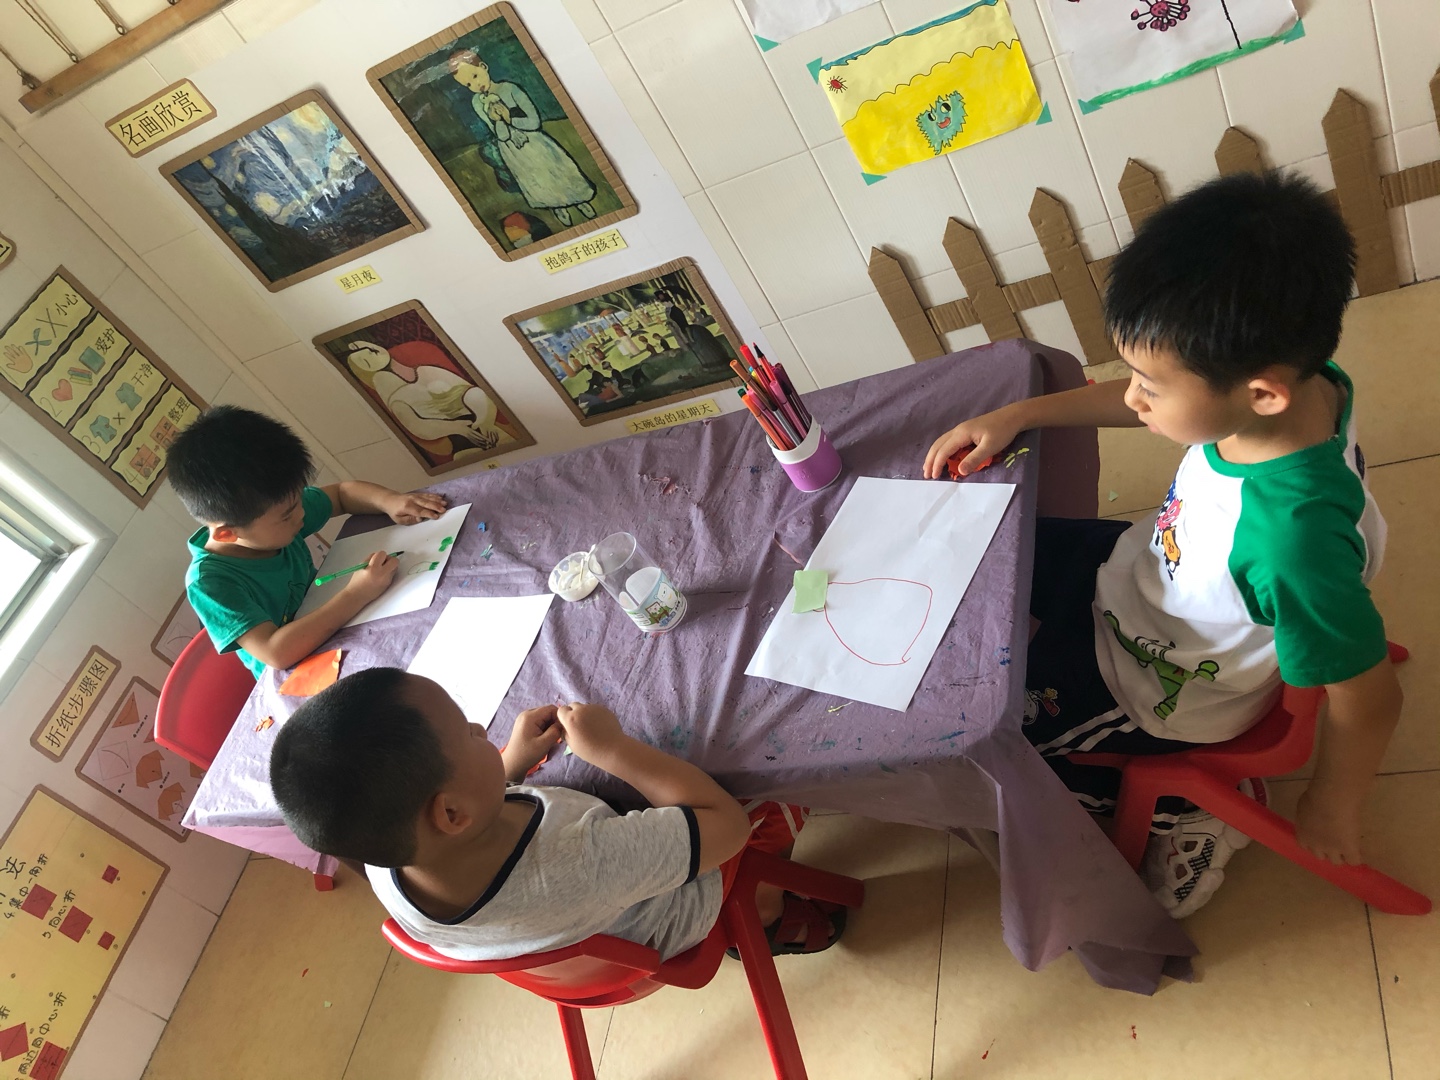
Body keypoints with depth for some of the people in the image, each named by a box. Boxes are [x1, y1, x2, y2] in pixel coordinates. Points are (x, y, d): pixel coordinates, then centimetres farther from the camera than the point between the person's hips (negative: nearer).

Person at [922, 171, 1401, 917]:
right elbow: (1143, 403, -2)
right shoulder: (1295, 373, -22)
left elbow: (1367, 701, -28)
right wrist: (1015, 416, -7)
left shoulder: (1294, 538, -43)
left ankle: (1183, 809, 16)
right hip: (1139, 572, 7)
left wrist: (1329, 812, -9)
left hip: (1157, 692, -7)